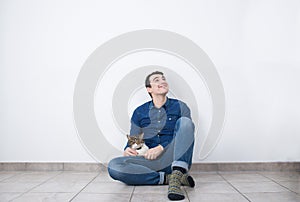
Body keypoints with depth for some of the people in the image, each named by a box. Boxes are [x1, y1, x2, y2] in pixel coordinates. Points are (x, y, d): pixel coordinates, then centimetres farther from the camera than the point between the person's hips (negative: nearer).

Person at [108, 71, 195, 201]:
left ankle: (176, 176, -36)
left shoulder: (180, 107, 10)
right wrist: (128, 150, -8)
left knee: (184, 121, -23)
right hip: (151, 161, 1)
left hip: (173, 158, -1)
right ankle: (167, 178, -24)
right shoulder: (139, 112, 14)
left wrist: (161, 148, -14)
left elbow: (187, 136, -1)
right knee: (113, 166, -24)